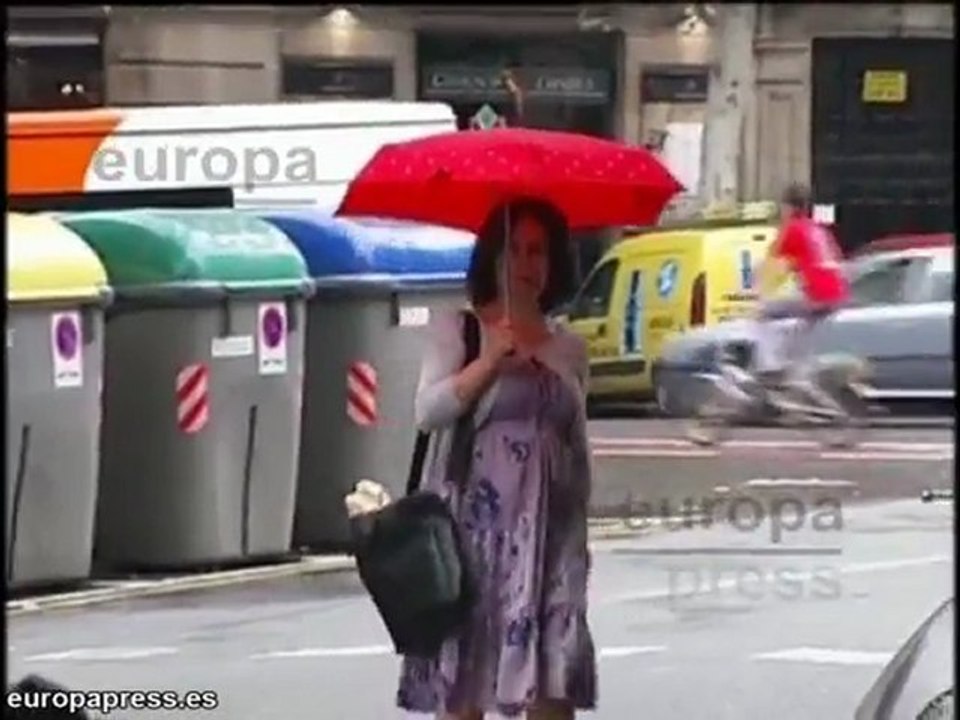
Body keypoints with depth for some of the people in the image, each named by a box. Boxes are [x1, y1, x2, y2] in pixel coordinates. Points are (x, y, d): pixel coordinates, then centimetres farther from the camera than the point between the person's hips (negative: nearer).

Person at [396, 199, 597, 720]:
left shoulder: (569, 348, 14)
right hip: (475, 521, -3)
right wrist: (491, 360, -18)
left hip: (548, 525, 3)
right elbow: (429, 412, -10)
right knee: (461, 678, -6)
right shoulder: (457, 330, 3)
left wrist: (580, 529, 16)